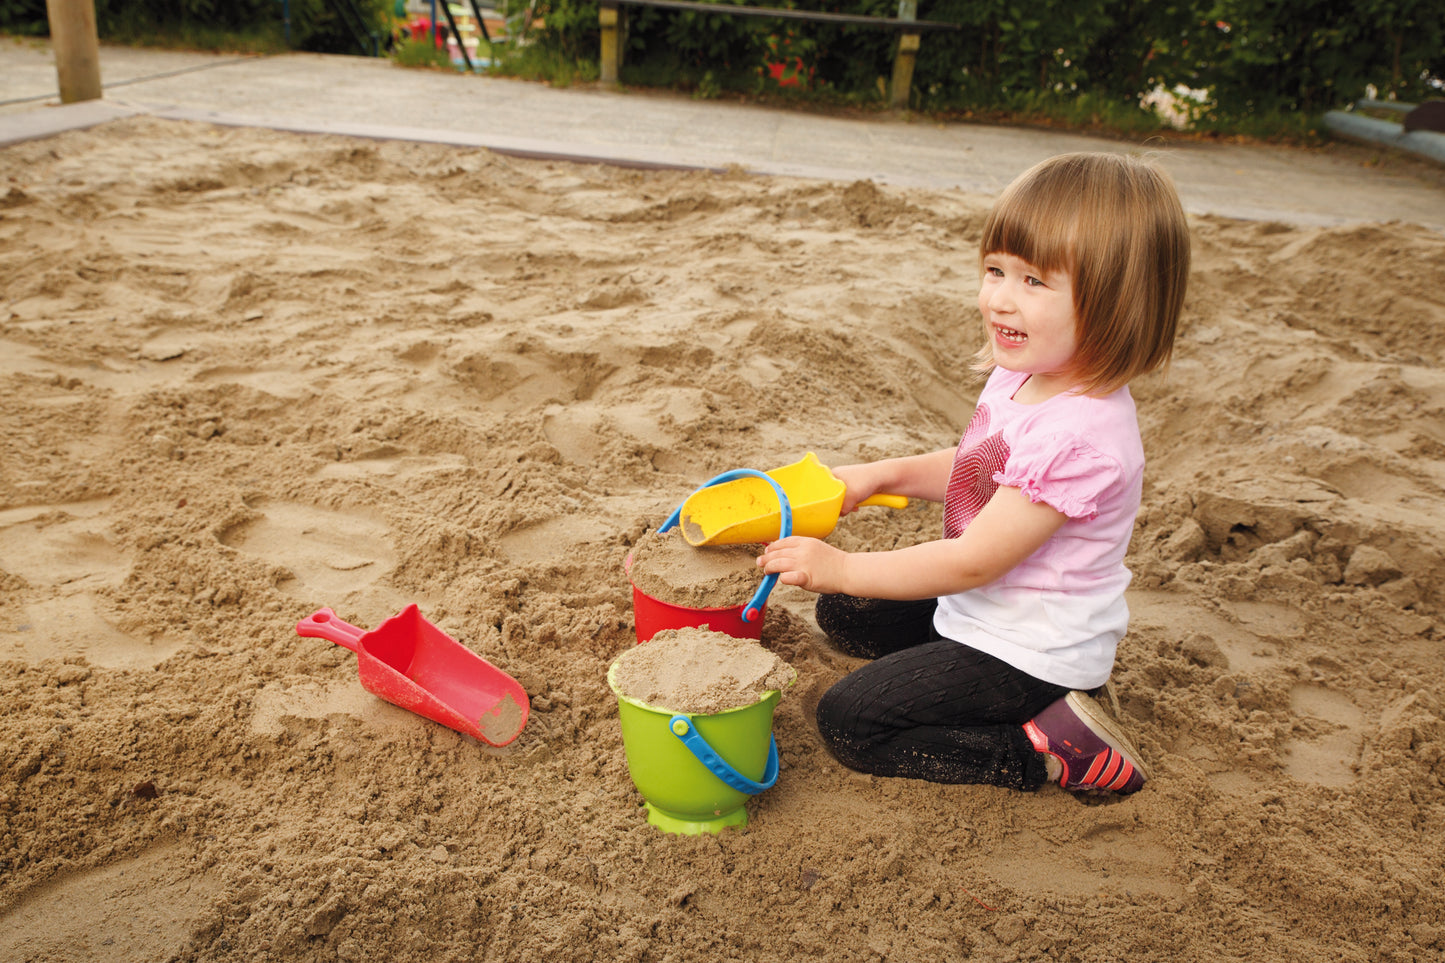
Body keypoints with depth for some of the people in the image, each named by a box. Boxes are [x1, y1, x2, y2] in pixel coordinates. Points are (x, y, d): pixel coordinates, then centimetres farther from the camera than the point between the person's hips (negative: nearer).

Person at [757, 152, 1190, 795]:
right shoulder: (1023, 375, -4)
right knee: (843, 615, 21)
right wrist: (881, 475, 1)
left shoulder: (1078, 435, -33)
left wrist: (841, 568, -21)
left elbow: (976, 561, -29)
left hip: (1027, 654, -10)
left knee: (847, 723, -10)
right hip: (983, 604, 10)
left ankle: (1057, 752, -7)